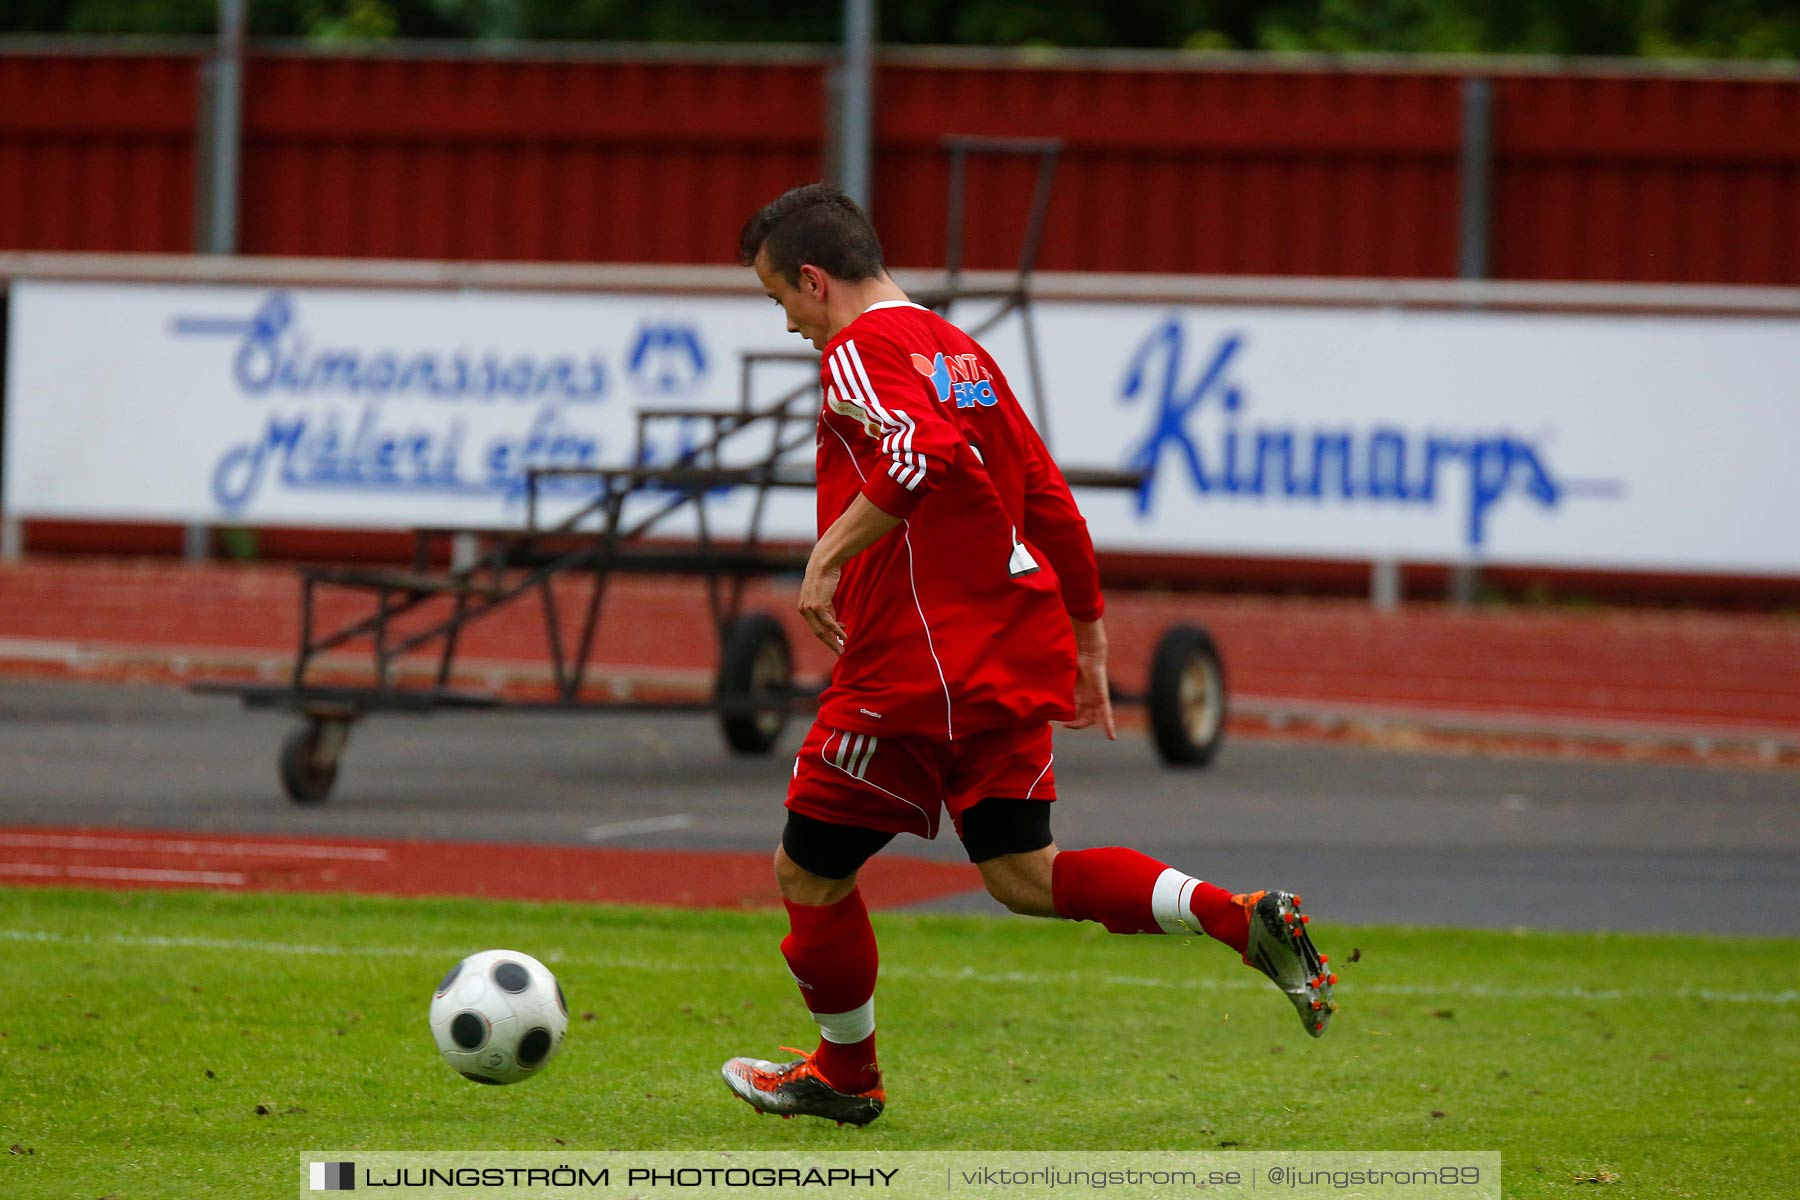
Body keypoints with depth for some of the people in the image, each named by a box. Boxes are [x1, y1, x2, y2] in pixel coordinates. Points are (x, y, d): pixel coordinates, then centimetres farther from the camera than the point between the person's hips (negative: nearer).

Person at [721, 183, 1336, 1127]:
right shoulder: (961, 352, 19)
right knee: (1025, 878, 10)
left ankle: (846, 1074, 24)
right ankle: (1241, 919, -7)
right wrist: (1088, 642, 26)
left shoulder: (859, 351, -9)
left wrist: (829, 555, -26)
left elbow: (921, 454, -30)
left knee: (809, 874, 9)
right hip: (1016, 658, 9)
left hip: (916, 664, -9)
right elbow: (1049, 504, 21)